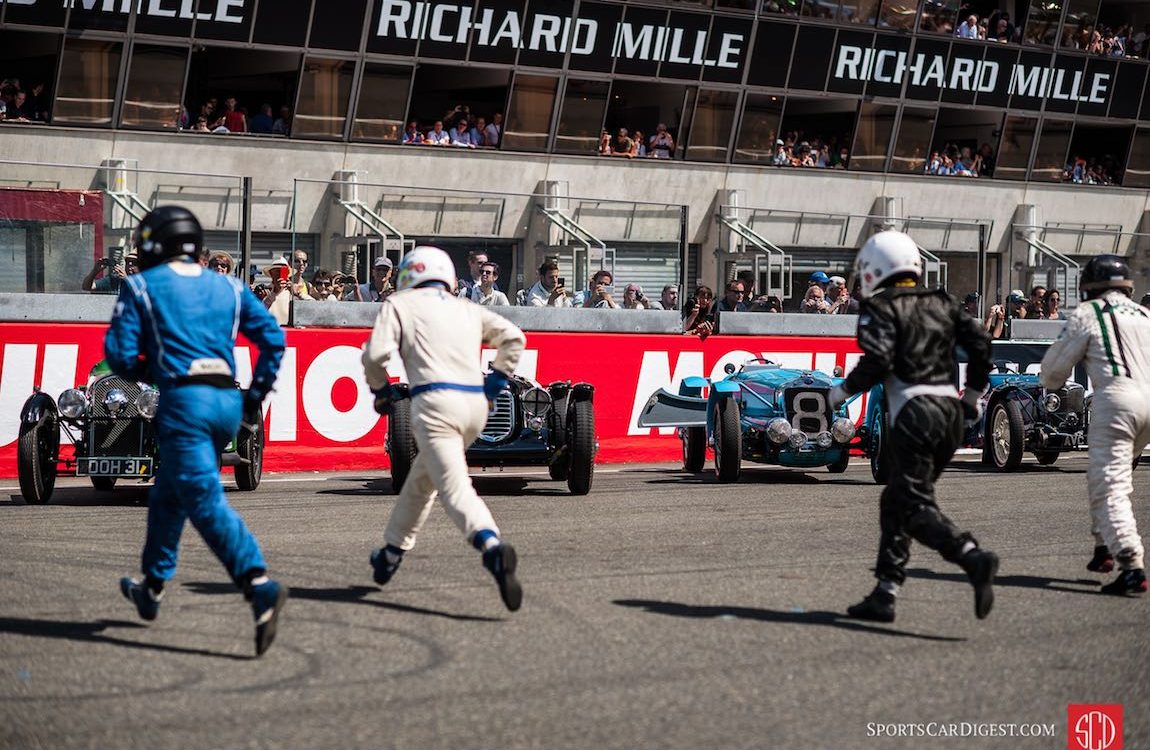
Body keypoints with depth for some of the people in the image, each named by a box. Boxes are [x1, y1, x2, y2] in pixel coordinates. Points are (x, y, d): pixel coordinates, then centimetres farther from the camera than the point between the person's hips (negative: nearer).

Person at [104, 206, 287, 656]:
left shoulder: (141, 286, 4)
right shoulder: (228, 288, 17)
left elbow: (120, 353, -1)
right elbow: (272, 339, 8)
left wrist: (144, 373, 19)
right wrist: (256, 397, 13)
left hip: (184, 399, -6)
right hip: (227, 401, 6)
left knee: (205, 501, -14)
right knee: (168, 495, 24)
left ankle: (260, 586, -32)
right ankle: (152, 588, 35)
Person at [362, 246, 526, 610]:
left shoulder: (399, 303, 11)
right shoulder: (466, 308, 24)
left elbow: (376, 352, -2)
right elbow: (512, 337, 15)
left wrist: (381, 391, 15)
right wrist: (495, 384, 19)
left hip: (435, 402, -6)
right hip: (476, 404, 6)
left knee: (455, 487, -19)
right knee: (421, 478, 26)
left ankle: (492, 548, -43)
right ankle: (392, 552, 37)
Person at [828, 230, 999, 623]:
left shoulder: (880, 308, -1)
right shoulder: (941, 303, 17)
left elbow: (877, 361, -14)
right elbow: (979, 342, 10)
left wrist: (842, 391, 1)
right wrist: (973, 395, 20)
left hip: (913, 410, -7)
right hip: (949, 407, 7)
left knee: (916, 507, -10)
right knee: (896, 503, 14)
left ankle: (973, 557, -33)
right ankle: (884, 594, 13)